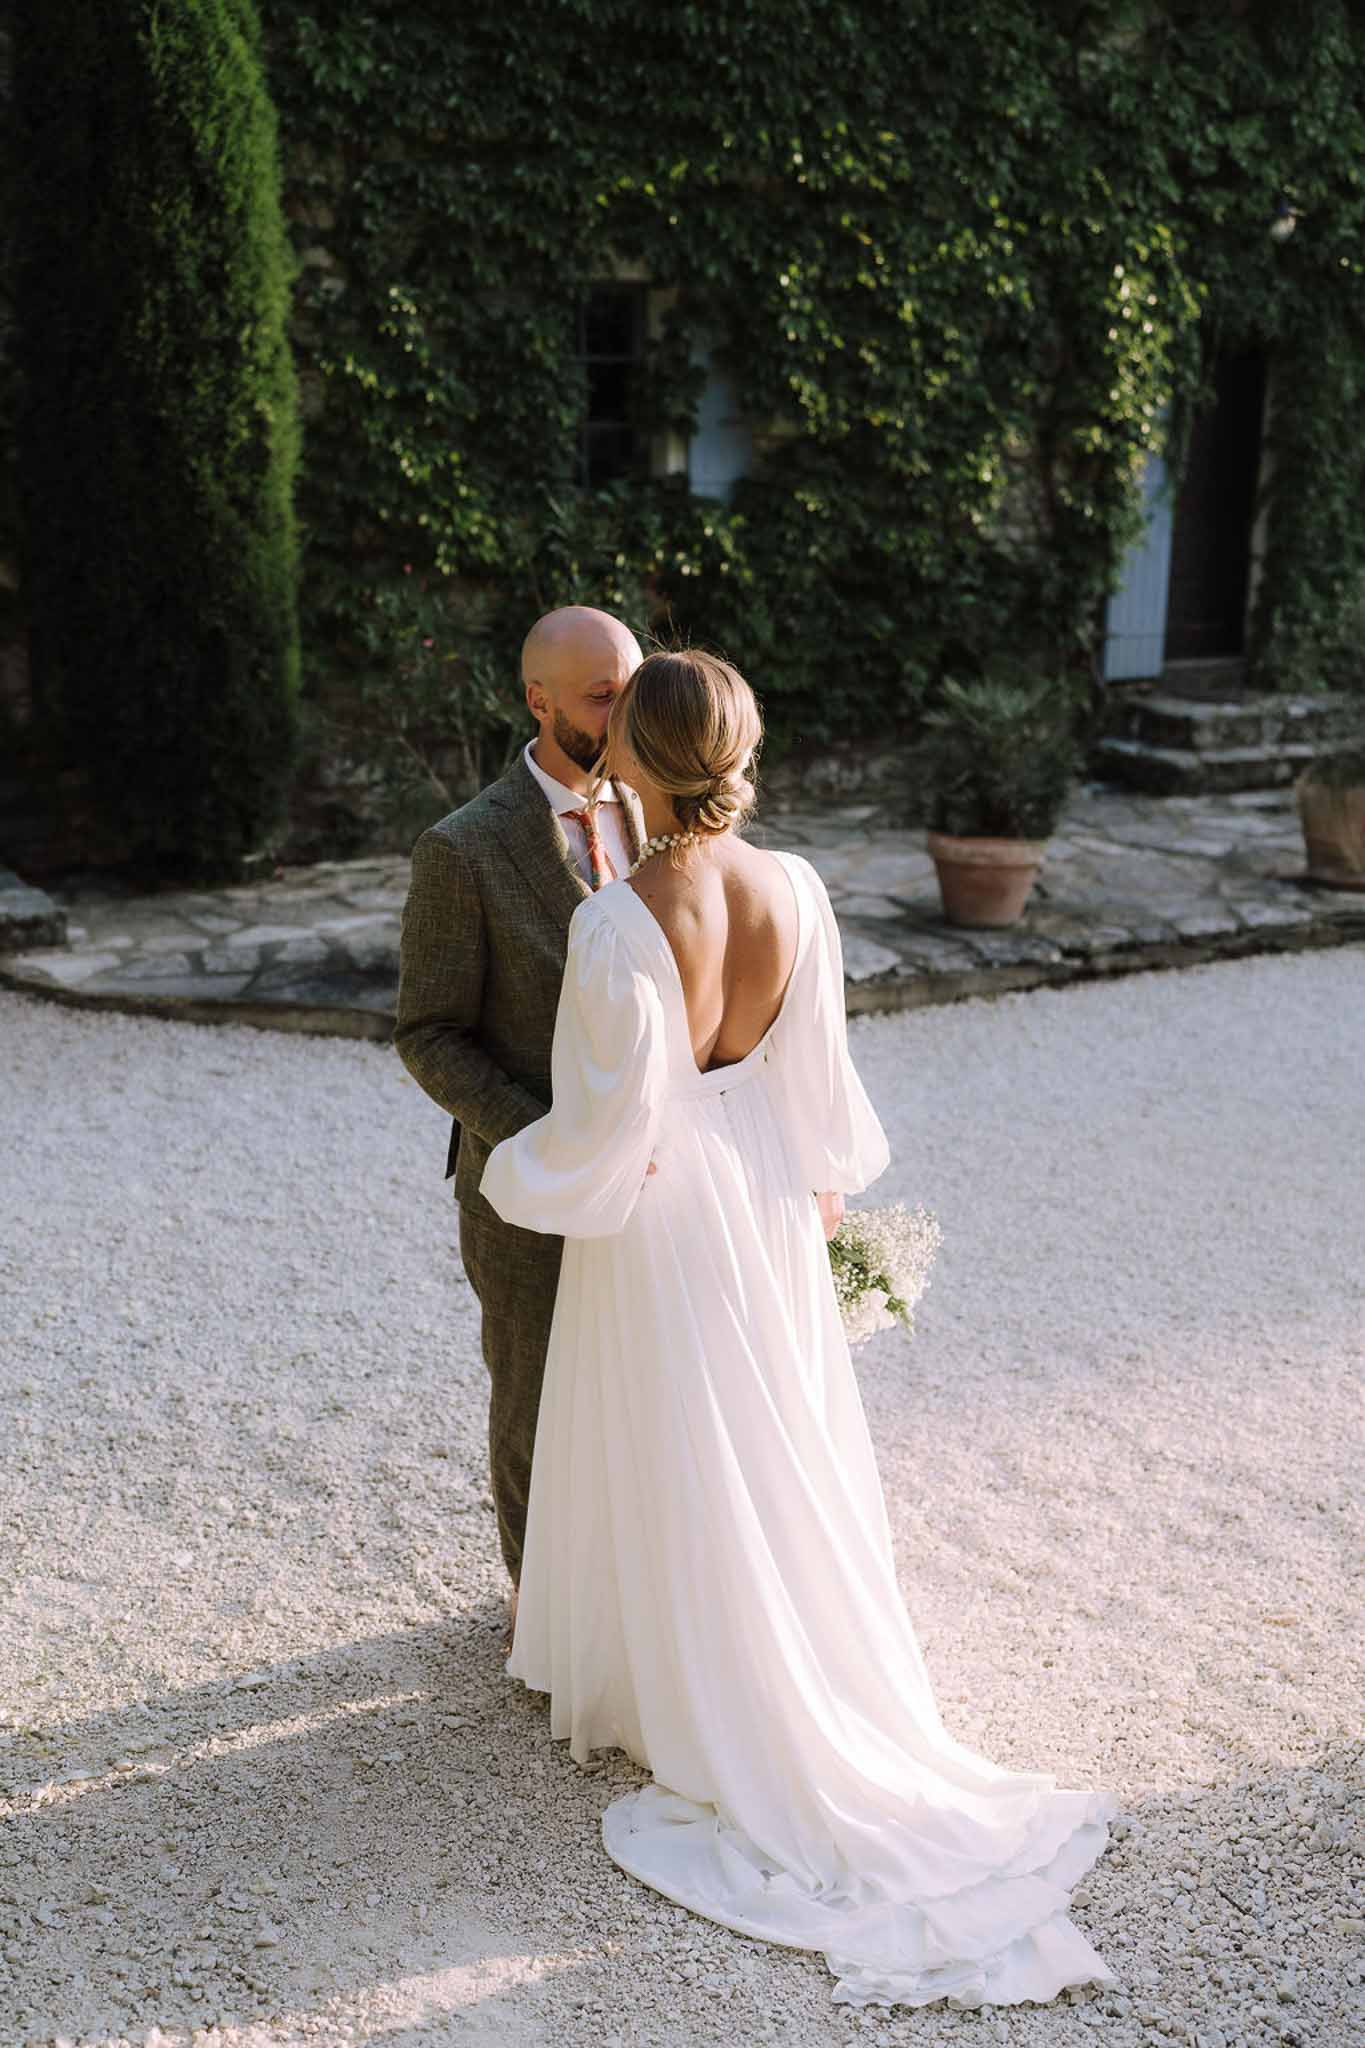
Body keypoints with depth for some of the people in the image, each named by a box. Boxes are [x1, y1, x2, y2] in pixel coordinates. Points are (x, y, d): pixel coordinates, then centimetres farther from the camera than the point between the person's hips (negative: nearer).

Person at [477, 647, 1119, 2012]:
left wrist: (511, 1172, -3)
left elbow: (609, 1121, -22)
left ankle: (700, 1712, 30)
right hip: (767, 1205, 5)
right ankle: (807, 1685, 39)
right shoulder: (794, 888, -12)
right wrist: (825, 1182, 14)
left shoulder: (617, 923, -28)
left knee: (672, 1461, 13)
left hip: (656, 1221, -5)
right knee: (779, 1448, 22)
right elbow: (815, 1067, -2)